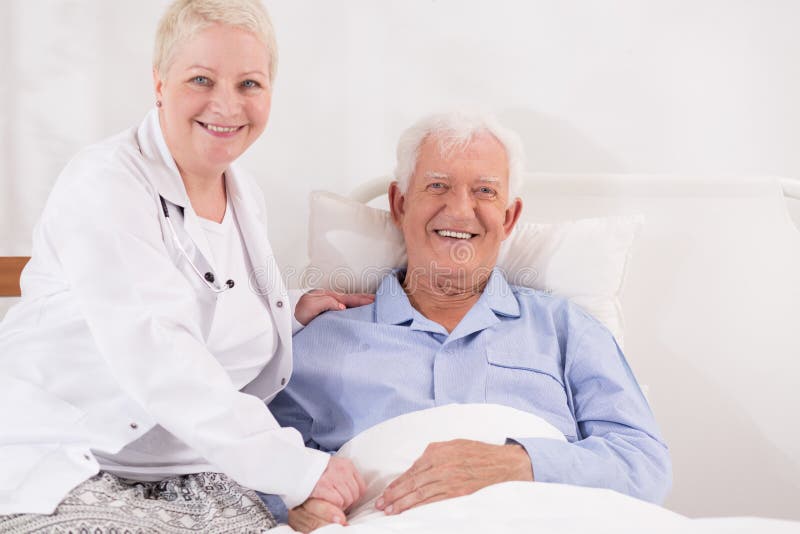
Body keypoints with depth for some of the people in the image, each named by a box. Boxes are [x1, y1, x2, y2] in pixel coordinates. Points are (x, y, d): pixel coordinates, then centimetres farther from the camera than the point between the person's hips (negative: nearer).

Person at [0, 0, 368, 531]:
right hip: (58, 470, -6)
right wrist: (295, 467, -28)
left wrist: (293, 313, 6)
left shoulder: (246, 197, 11)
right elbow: (157, 361, -26)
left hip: (191, 471, 7)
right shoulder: (105, 187, -15)